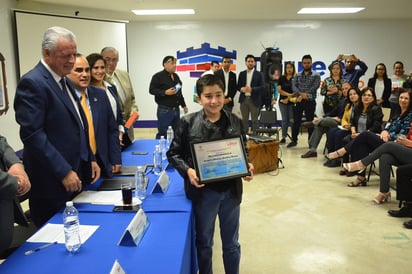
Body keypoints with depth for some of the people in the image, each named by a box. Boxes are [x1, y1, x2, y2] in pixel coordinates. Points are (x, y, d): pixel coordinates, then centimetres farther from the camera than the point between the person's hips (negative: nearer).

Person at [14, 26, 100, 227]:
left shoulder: (65, 81, 14)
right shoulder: (32, 83, -14)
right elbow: (32, 134, -21)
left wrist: (90, 159, 13)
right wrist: (64, 172, -21)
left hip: (76, 176, 8)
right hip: (52, 181, -8)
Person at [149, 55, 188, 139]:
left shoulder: (176, 76, 15)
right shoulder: (158, 76, -7)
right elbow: (152, 90, -11)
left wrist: (183, 105, 23)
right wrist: (165, 92, -22)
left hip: (176, 109, 7)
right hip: (164, 110, -7)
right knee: (162, 133, -4)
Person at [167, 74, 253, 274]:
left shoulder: (235, 122, -2)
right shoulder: (188, 122, -9)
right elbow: (174, 153, -3)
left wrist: (247, 167, -11)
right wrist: (187, 170, -20)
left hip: (231, 190, 2)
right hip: (203, 191, -2)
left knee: (231, 243, 19)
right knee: (204, 242, 18)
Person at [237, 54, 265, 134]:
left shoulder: (259, 74, 2)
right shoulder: (241, 74, 11)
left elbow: (262, 88, -5)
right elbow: (238, 86, 11)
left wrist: (251, 89, -19)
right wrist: (241, 89, -13)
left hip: (254, 100, -2)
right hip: (244, 99, 3)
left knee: (254, 120, 2)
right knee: (244, 120, 6)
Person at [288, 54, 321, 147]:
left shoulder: (316, 75, 2)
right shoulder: (297, 75, 11)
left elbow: (314, 87, -10)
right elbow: (294, 86, -1)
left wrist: (305, 95, -16)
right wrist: (301, 93, -18)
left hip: (310, 101, -3)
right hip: (299, 101, 3)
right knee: (296, 121, 4)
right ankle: (294, 140, 14)